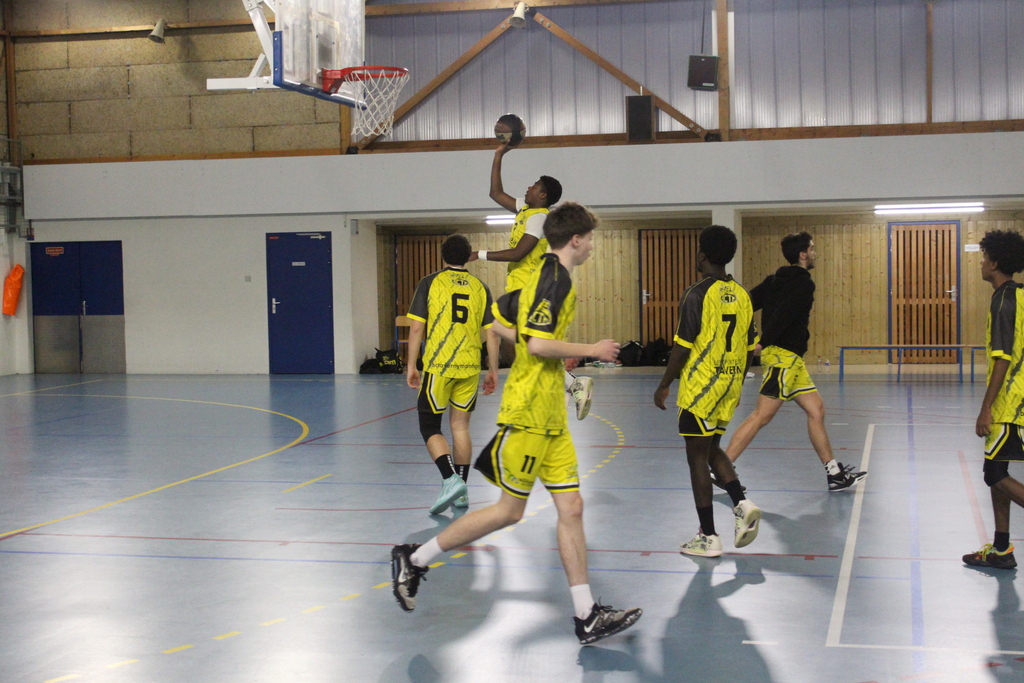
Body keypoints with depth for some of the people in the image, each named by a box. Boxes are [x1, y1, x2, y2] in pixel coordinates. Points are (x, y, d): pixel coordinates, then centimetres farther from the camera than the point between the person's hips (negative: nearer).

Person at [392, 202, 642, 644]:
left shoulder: (544, 274, 15)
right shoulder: (556, 278, -15)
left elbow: (499, 323, 21)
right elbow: (539, 344, -25)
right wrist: (590, 350, -13)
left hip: (549, 414, 10)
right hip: (529, 411, -10)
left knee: (571, 508, 6)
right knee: (510, 511, 0)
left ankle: (586, 616, 9)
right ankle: (414, 559, 13)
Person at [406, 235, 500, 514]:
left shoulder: (430, 283, 0)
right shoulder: (480, 287, 8)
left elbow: (416, 327, -4)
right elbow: (491, 333, 7)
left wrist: (411, 366, 3)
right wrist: (493, 371, 14)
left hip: (438, 366, -3)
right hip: (470, 367, 3)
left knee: (429, 426, 6)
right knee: (460, 426, 12)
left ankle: (451, 479, -13)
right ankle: (461, 492, 14)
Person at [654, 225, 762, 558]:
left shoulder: (698, 294, -14)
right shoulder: (741, 295, 6)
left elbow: (683, 347, -15)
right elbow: (749, 348, 11)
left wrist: (664, 386, -5)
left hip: (700, 389, -7)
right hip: (728, 387, 7)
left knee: (697, 458, 2)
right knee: (712, 450, 22)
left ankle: (708, 537, 6)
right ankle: (742, 504, 4)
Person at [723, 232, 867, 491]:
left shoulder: (776, 280, 14)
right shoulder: (803, 283, -11)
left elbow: (749, 302, 6)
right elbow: (783, 315, -23)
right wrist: (764, 342, -23)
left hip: (790, 358, 10)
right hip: (784, 355, -10)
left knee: (816, 409, 11)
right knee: (762, 415, -9)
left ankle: (834, 474, 16)